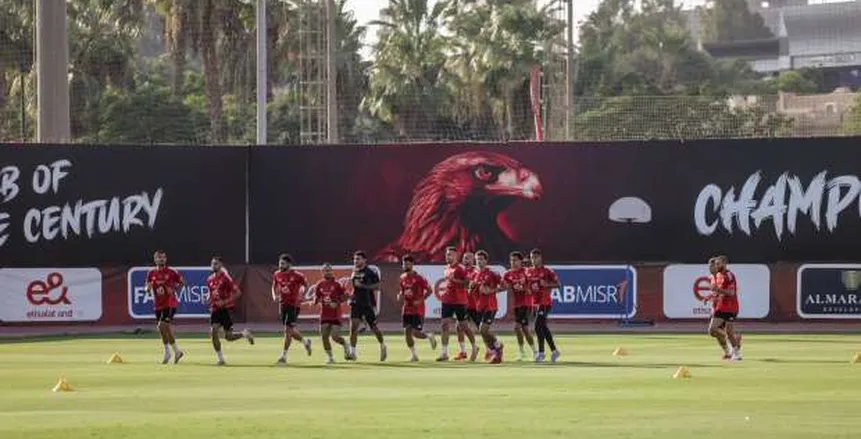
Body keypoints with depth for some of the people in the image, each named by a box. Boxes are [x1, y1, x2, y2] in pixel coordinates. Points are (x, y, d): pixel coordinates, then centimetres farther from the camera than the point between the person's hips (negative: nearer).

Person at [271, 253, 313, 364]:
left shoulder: (296, 275, -11)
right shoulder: (277, 275, 3)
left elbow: (305, 284, 4)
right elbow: (274, 287, 17)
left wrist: (301, 294, -10)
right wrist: (274, 296, -2)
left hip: (294, 305, -6)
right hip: (283, 304, 6)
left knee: (288, 330, -11)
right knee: (291, 330, 11)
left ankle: (283, 356, -6)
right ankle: (305, 342, 38)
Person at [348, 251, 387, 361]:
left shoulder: (370, 273, -9)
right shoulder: (354, 272, 11)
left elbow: (377, 286, -14)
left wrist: (362, 286, -22)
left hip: (368, 303, -5)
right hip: (356, 303, 5)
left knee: (373, 327, 7)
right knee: (353, 326, -12)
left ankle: (382, 345, 33)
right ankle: (352, 353, -14)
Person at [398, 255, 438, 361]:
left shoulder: (419, 278, -11)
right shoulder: (403, 278, 8)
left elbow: (429, 291, -7)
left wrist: (420, 300, -17)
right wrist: (400, 295, 0)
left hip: (418, 309, -6)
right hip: (407, 309, 6)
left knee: (415, 332, -9)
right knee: (407, 331, -2)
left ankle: (429, 337, 23)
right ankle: (413, 354, 11)